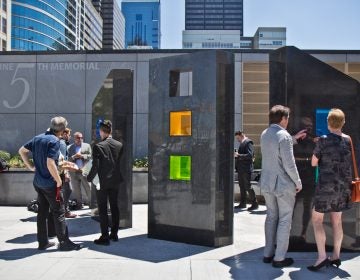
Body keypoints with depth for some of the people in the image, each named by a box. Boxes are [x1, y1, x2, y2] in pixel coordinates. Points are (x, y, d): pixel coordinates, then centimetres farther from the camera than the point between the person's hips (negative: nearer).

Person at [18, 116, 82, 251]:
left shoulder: (38, 138, 7)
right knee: (59, 212, 1)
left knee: (42, 212, 14)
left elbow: (22, 151, 14)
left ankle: (43, 242, 21)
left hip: (38, 182, 8)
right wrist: (59, 180, -14)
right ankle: (64, 242, 6)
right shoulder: (55, 141, -18)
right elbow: (50, 164, -25)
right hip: (50, 183, -8)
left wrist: (30, 166, 15)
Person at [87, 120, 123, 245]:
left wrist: (89, 178, -1)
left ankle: (105, 237, 5)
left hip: (102, 182, -5)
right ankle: (114, 234, 22)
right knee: (114, 207, 14)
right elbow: (121, 163, 5)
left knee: (103, 209, 2)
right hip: (115, 181, 5)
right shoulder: (119, 145, 0)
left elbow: (95, 166, -15)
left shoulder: (98, 146, -14)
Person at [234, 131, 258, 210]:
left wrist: (238, 155, -24)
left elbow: (250, 155, -21)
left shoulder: (248, 142, -12)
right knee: (242, 186, 13)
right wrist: (236, 155, 4)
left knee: (248, 187, -5)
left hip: (246, 169, -9)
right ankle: (243, 203, 21)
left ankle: (255, 204, 4)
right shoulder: (241, 143, 16)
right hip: (241, 169, 9)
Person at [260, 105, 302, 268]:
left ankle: (268, 254, 22)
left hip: (267, 183, 7)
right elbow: (289, 164, -19)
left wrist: (295, 138, 28)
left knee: (271, 217, 16)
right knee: (284, 220, 4)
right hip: (284, 184, -7)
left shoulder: (264, 134, 6)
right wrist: (298, 182, -7)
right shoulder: (284, 135, -18)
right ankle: (279, 258, 11)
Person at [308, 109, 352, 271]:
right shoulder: (349, 140, 2)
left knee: (316, 220, 2)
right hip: (343, 186, 6)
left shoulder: (323, 141, -13)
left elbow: (313, 163, -4)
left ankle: (322, 257, -4)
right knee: (337, 220, 14)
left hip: (326, 186, -5)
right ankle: (336, 256, 20)